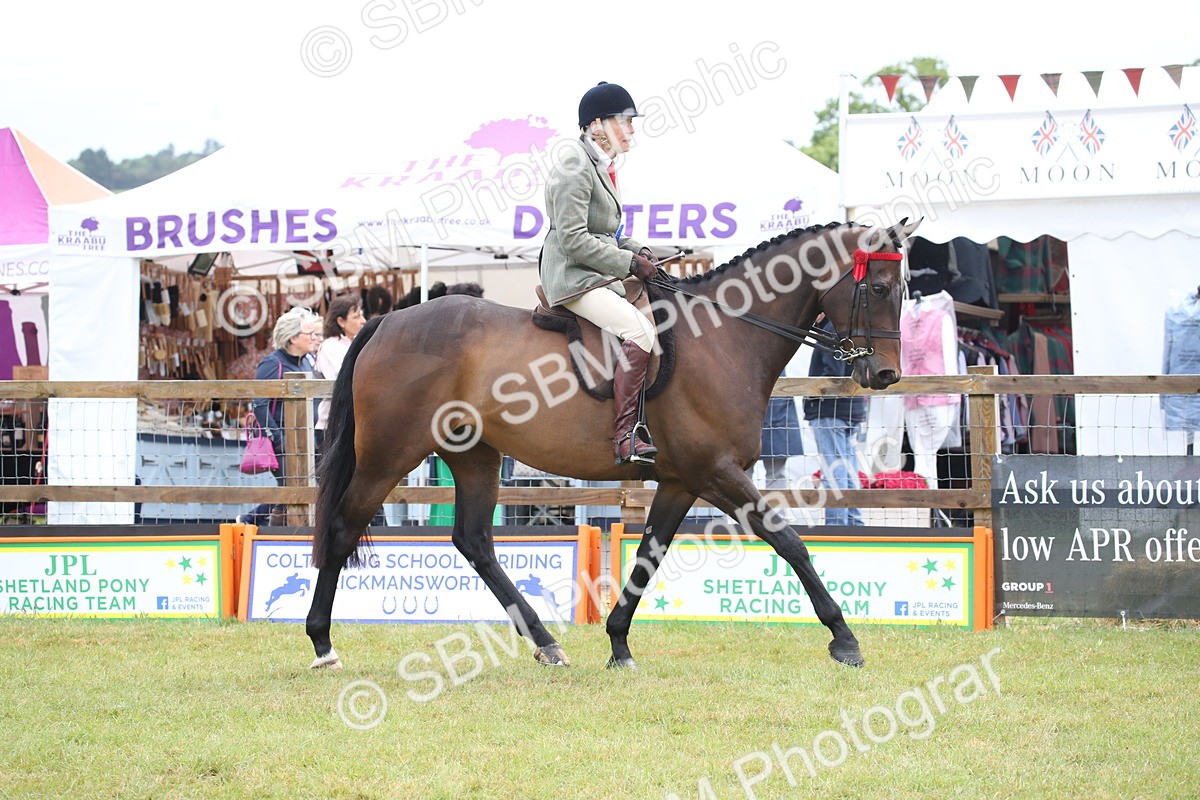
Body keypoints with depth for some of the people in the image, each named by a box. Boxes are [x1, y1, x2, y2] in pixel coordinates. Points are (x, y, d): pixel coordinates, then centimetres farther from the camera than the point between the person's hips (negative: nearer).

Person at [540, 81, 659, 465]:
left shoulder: (601, 166, 16)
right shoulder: (575, 165, -14)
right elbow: (573, 239, -20)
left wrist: (637, 251, 6)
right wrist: (629, 263, -17)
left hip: (599, 275, 11)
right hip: (571, 276, -11)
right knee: (638, 331, -26)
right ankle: (624, 437, -31)